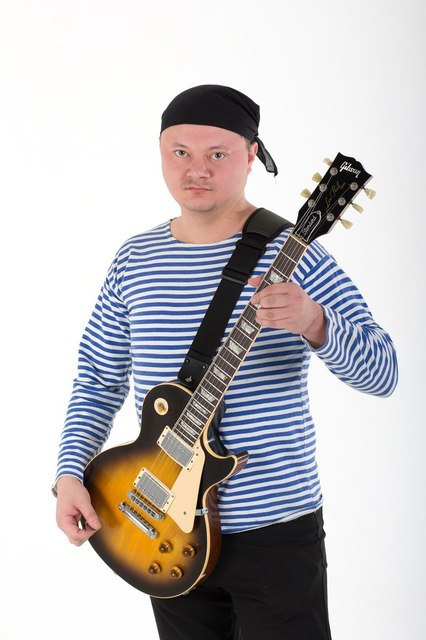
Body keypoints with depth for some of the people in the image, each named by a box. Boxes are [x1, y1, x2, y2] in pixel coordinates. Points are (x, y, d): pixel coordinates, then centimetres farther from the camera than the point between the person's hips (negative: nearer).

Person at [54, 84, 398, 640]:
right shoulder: (135, 259, 5)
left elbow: (381, 373, -16)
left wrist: (314, 324, -35)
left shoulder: (288, 254, -10)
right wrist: (70, 474, -2)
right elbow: (98, 380, 11)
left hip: (275, 531, -4)